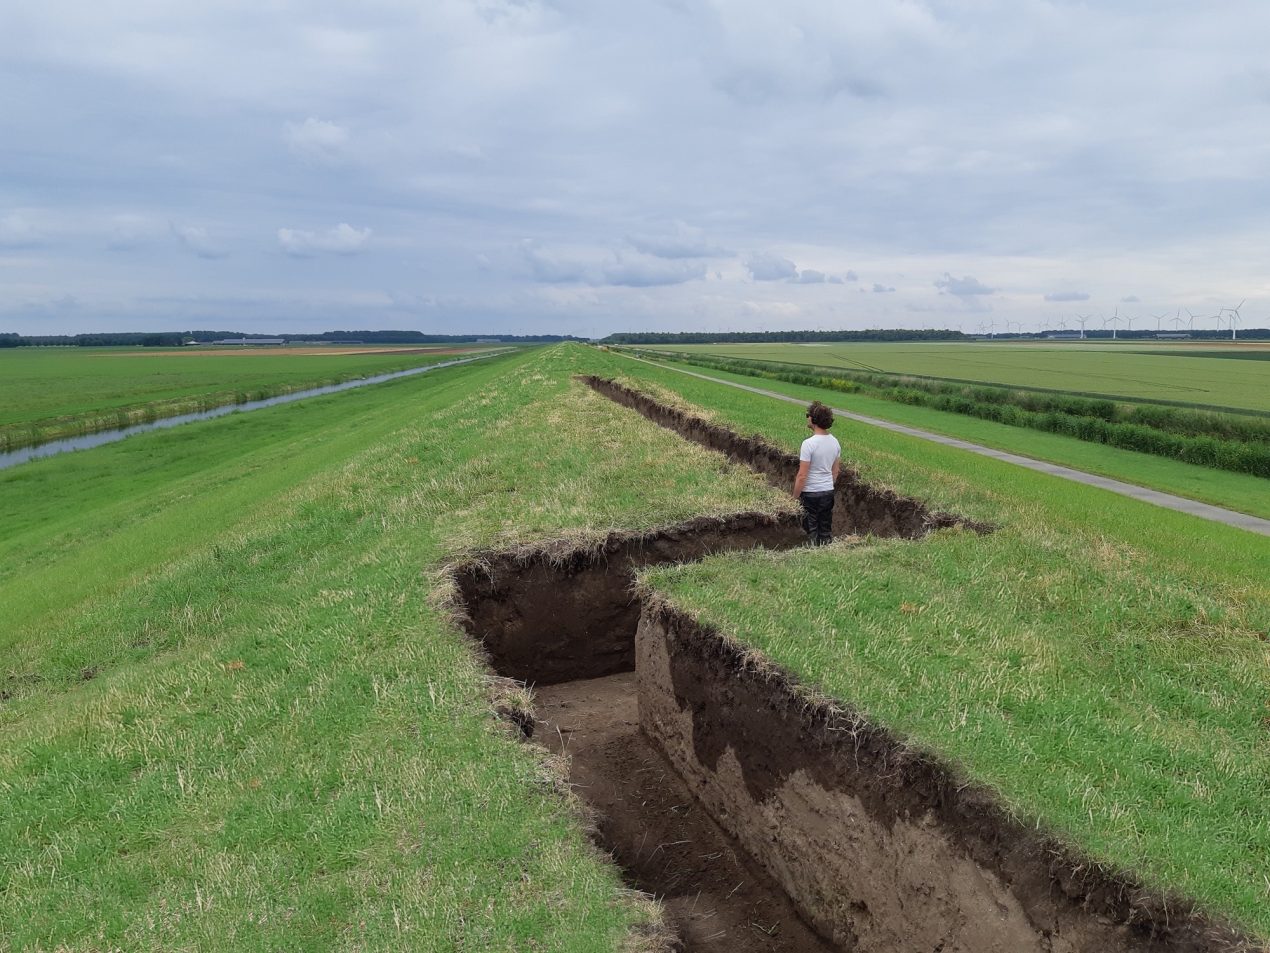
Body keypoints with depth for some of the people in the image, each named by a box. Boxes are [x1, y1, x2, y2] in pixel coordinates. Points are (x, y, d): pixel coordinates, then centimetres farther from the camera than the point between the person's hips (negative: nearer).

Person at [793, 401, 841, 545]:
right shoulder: (835, 442, 2)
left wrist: (795, 498, -9)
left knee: (812, 532, 3)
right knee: (826, 531, 14)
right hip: (828, 492, 6)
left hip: (811, 494, -6)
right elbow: (835, 471, 13)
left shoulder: (809, 443, -20)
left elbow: (802, 476, -19)